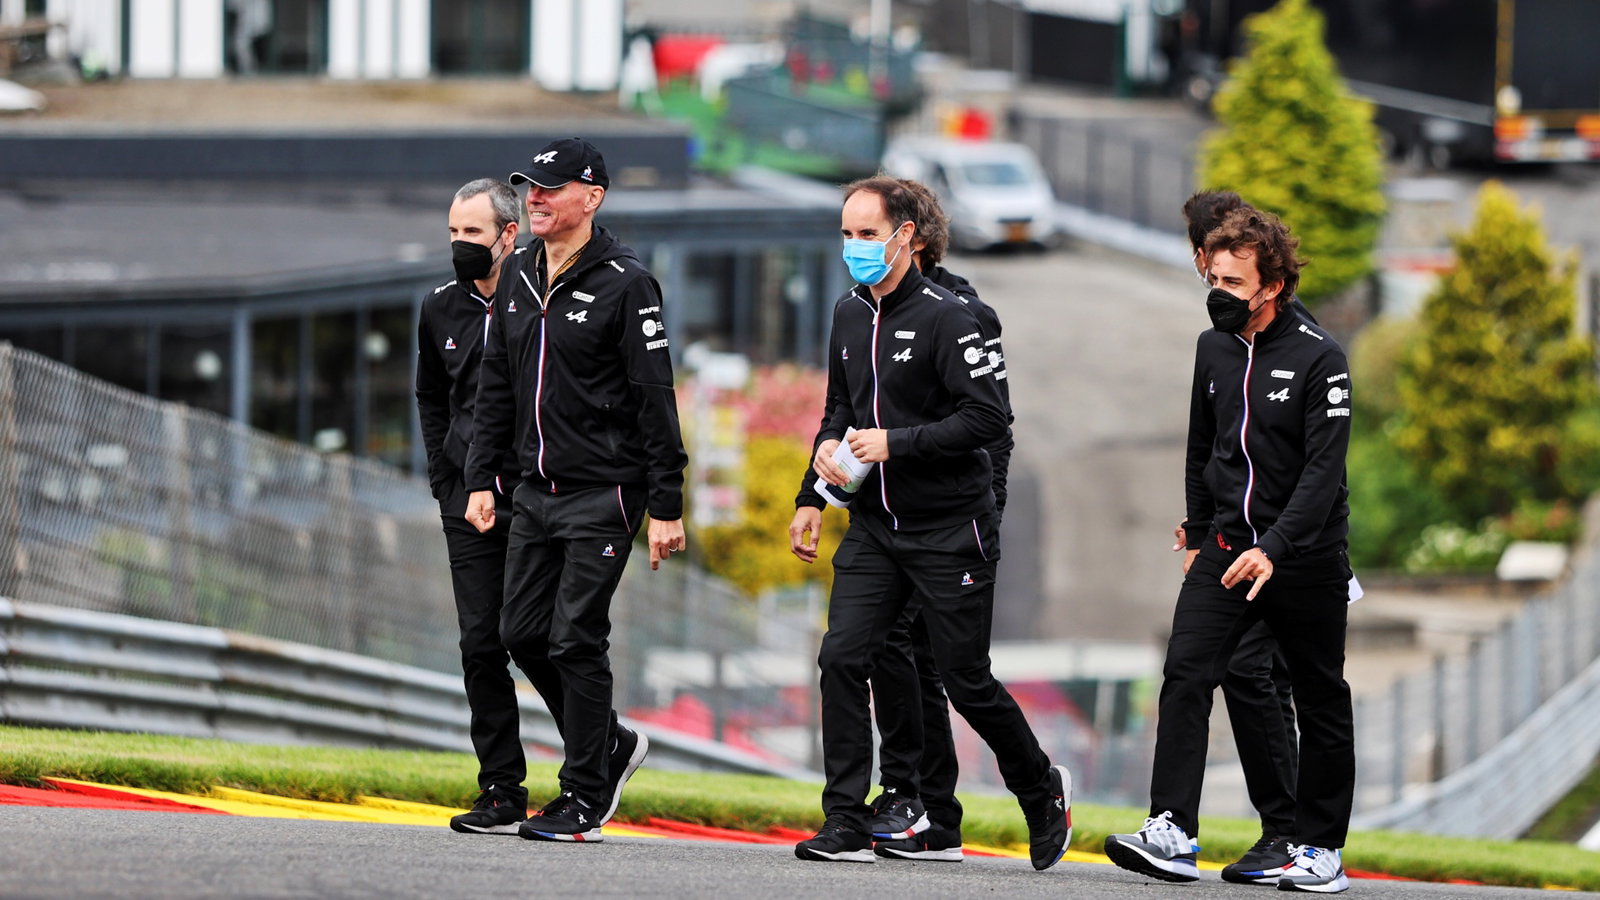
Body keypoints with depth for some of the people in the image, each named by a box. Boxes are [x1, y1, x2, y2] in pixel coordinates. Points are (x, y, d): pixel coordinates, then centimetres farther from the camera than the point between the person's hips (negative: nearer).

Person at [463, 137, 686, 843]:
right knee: (523, 632, 7)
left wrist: (666, 507, -15)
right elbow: (496, 389, 17)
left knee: (577, 640, -7)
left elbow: (656, 401, -12)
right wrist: (481, 480, 9)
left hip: (602, 493, -7)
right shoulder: (520, 281, 10)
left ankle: (584, 799, 2)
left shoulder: (624, 284, -11)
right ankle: (610, 745, 27)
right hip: (535, 491, 7)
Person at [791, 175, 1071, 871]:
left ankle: (1043, 792, 26)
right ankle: (845, 826, -7)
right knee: (842, 658, -10)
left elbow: (988, 417, -18)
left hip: (949, 531, -6)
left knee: (967, 682, 1)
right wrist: (829, 444, 1)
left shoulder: (944, 317, -13)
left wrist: (895, 443, -21)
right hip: (874, 528, 6)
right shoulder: (849, 315, 9)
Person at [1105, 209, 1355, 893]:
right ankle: (1172, 833, -19)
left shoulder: (1320, 359, -11)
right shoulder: (1213, 349, 7)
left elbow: (1324, 469, -17)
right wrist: (1198, 533, 21)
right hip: (1226, 546, 4)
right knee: (1184, 675, -13)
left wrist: (1275, 548, -27)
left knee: (1320, 701, 5)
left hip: (1305, 553, -4)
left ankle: (1321, 848, 15)